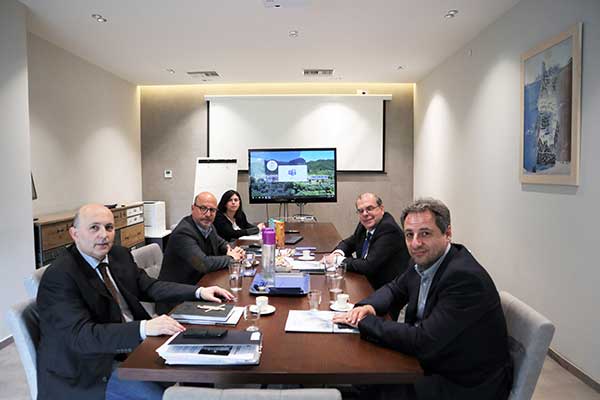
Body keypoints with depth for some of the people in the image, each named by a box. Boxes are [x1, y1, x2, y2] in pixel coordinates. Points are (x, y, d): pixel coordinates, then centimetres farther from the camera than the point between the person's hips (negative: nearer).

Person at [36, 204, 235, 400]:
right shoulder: (59, 276, -19)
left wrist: (199, 292, 0)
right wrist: (144, 327, -38)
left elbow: (148, 287, 12)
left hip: (132, 347, 7)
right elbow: (81, 335, -27)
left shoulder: (119, 255, 3)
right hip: (89, 368, -7)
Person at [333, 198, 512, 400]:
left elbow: (423, 342, -30)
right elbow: (395, 288, 14)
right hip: (434, 362, 7)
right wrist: (369, 306, -8)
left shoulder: (465, 277, -29)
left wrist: (365, 321, -21)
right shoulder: (424, 261, -3)